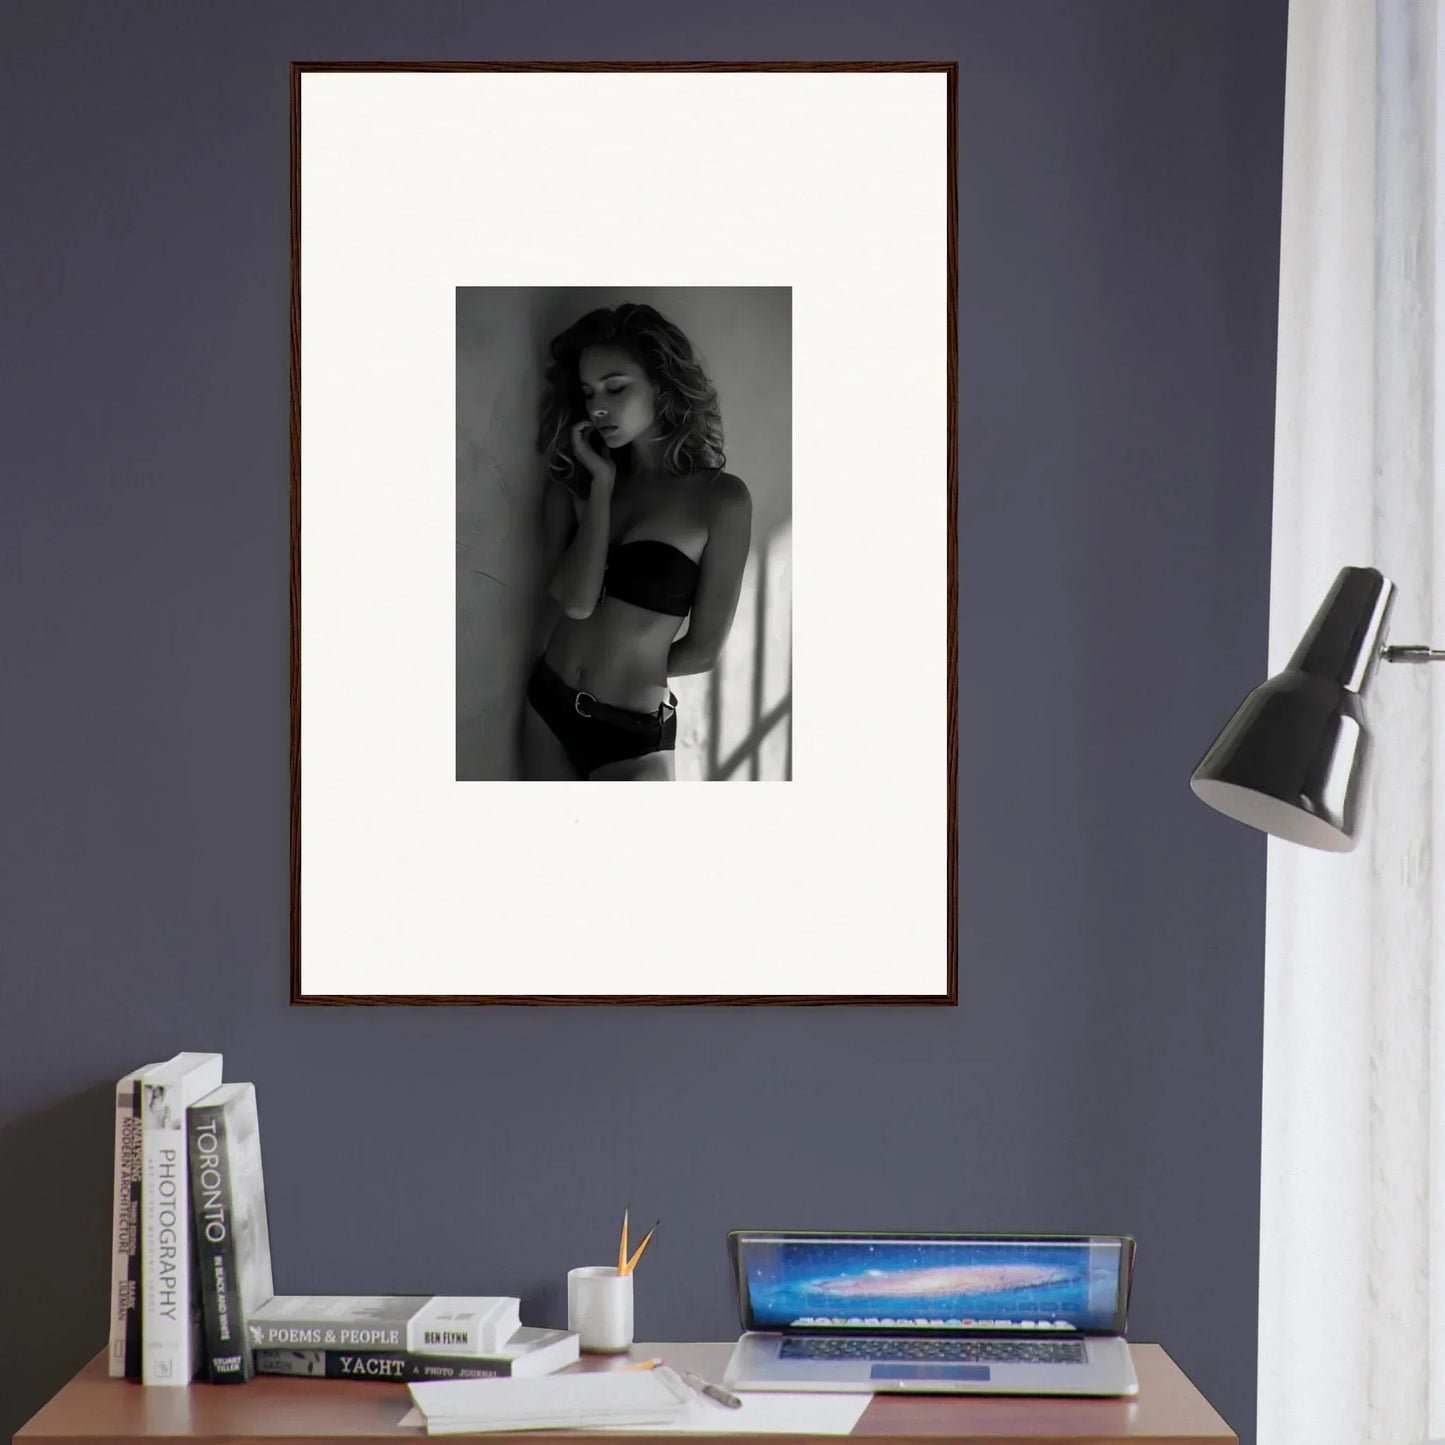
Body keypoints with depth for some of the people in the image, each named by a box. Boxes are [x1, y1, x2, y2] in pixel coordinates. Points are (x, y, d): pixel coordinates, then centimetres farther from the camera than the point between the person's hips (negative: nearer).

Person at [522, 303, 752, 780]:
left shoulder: (722, 498, -9)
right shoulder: (574, 483, 4)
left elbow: (703, 649, -5)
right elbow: (574, 601, -12)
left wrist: (635, 670, 9)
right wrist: (603, 485, -8)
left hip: (633, 735, -4)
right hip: (547, 709, 4)